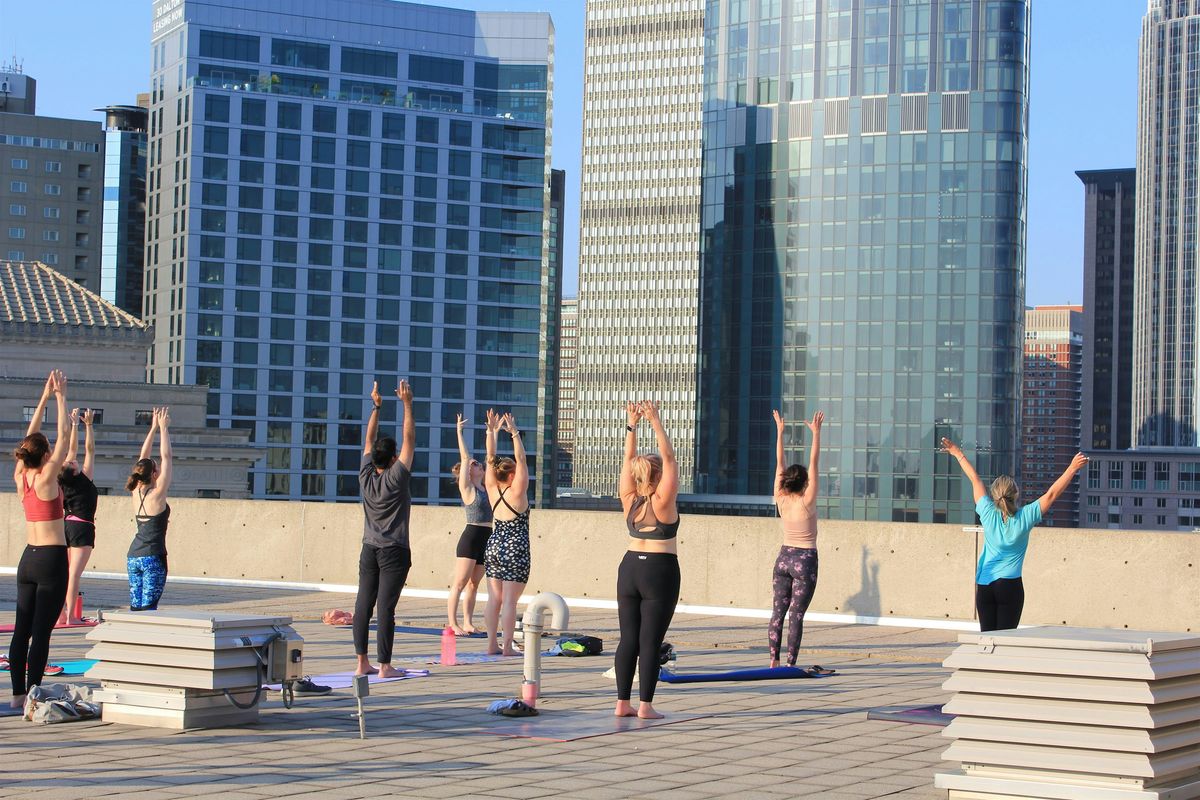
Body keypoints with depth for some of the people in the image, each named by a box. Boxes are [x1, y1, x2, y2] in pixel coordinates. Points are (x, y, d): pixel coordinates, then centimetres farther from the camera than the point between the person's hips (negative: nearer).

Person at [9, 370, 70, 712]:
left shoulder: (21, 478, 4)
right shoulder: (46, 478, -12)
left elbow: (30, 436, 14)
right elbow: (64, 435, -10)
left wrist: (44, 398, 17)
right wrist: (60, 398, -4)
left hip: (28, 558, 7)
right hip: (52, 558, -7)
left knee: (22, 630, 7)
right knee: (41, 632, -5)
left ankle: (18, 695, 9)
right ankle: (31, 696, -5)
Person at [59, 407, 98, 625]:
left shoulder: (65, 482, 3)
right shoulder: (84, 479, -12)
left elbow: (73, 450, 11)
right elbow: (89, 450, -8)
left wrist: (75, 424, 15)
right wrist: (88, 425, -3)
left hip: (66, 525, 7)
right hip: (82, 527, -7)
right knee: (74, 573, -9)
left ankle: (61, 614, 6)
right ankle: (70, 616, -11)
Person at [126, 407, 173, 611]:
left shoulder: (136, 493, 5)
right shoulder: (157, 494, -10)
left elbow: (143, 458, 12)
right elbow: (166, 457, -9)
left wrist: (154, 428, 15)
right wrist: (163, 428, -2)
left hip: (133, 556, 7)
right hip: (153, 557, -7)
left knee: (135, 607, 7)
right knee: (149, 608, -9)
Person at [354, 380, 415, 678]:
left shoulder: (366, 478, 1)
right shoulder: (397, 478, -11)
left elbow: (369, 440, 12)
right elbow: (409, 440, -9)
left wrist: (376, 407, 16)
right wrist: (407, 405, -5)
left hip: (369, 550, 5)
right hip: (394, 552, -5)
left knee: (363, 605, 6)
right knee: (385, 608, -7)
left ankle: (362, 663, 7)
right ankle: (385, 666, -5)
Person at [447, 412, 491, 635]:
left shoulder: (484, 486, 14)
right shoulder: (466, 487, -4)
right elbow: (464, 458, -9)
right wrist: (459, 432, -9)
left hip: (486, 539, 7)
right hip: (471, 537, -7)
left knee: (473, 584, 10)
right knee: (459, 583, -5)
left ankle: (467, 623, 13)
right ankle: (453, 625, -6)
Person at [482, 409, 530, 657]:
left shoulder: (493, 490, 1)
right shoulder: (516, 492, -12)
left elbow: (491, 459, 4)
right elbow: (521, 459, -15)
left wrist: (492, 431, 2)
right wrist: (514, 433, -16)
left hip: (494, 548, 6)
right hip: (515, 550, -6)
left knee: (494, 599, 6)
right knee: (509, 600, -5)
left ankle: (492, 645, 6)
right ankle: (507, 647, -6)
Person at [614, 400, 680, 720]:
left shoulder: (629, 501, 1)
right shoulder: (662, 502, -12)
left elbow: (629, 460, 5)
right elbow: (669, 458, -12)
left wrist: (632, 424, 3)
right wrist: (656, 422, -12)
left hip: (629, 569, 5)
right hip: (660, 573, -5)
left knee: (628, 639, 7)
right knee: (650, 641, -4)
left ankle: (622, 703, 7)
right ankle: (645, 705, -5)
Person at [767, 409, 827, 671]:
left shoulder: (781, 500, -3)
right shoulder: (806, 502, -15)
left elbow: (779, 463, 1)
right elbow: (814, 463, -17)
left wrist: (779, 431, 5)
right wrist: (816, 433, -16)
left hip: (784, 558, 5)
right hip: (805, 560, -5)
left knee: (778, 611, 7)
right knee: (796, 614, -4)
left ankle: (774, 660, 6)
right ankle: (790, 665, -5)